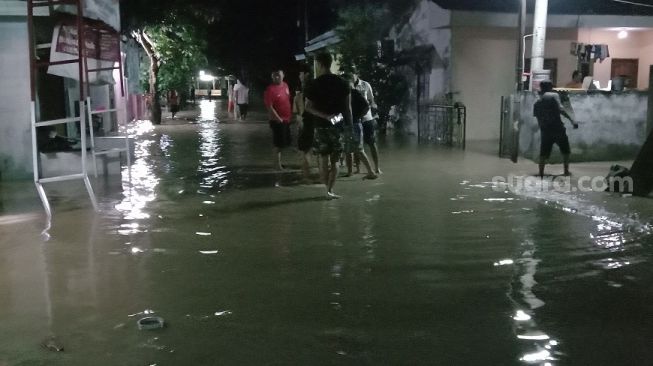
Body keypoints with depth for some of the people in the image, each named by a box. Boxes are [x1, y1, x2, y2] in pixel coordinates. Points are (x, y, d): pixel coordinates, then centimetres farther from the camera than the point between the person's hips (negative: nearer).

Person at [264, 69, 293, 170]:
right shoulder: (270, 89, -18)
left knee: (284, 142, 16)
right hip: (277, 120, -8)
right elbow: (269, 107, -20)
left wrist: (290, 115, 15)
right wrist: (278, 119, -19)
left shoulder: (285, 85, 6)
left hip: (286, 119, 8)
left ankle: (278, 162, 29)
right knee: (278, 143, -2)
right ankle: (277, 164, 8)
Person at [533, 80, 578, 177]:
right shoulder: (554, 95, -1)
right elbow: (560, 109, -15)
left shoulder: (537, 103, 13)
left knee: (544, 152, 7)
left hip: (545, 129, 4)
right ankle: (566, 171, 13)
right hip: (557, 127, -4)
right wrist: (571, 120, -18)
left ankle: (541, 172, -1)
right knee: (565, 150, 12)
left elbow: (538, 119, 13)